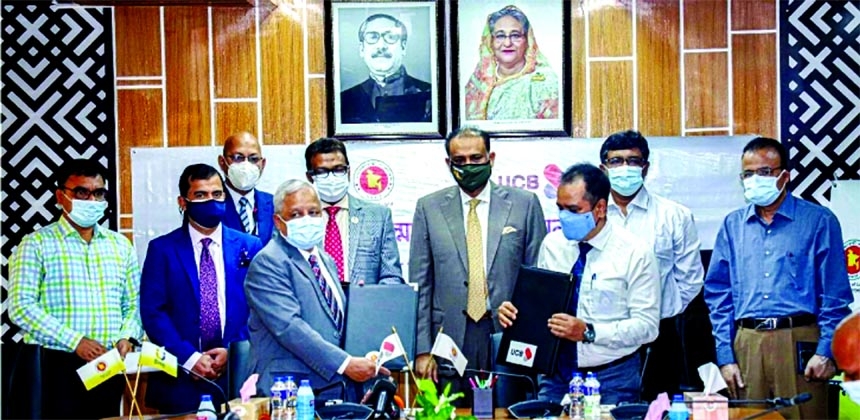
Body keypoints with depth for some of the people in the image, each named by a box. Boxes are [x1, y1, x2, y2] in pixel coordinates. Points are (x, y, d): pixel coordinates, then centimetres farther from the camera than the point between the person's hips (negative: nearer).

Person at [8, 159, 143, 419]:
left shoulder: (120, 245, 13)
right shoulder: (37, 244, -1)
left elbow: (133, 304, 14)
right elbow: (21, 307, -10)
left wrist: (126, 337, -7)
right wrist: (75, 341, -17)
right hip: (57, 366, -4)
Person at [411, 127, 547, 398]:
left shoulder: (524, 203, 4)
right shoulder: (429, 208, 6)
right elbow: (420, 284, 6)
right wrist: (422, 350, 0)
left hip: (510, 335, 0)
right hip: (451, 335, 0)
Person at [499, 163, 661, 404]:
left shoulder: (635, 252, -10)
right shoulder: (552, 244, 3)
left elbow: (647, 325, -13)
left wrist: (589, 332, -24)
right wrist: (515, 312, -13)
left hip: (613, 378, -3)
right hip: (556, 375, 4)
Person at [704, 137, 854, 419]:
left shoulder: (818, 221, 3)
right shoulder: (733, 225, 12)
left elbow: (836, 295, -1)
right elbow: (719, 294, 11)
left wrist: (826, 351, -9)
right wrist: (724, 355, 3)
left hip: (800, 343, -3)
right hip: (746, 343, 3)